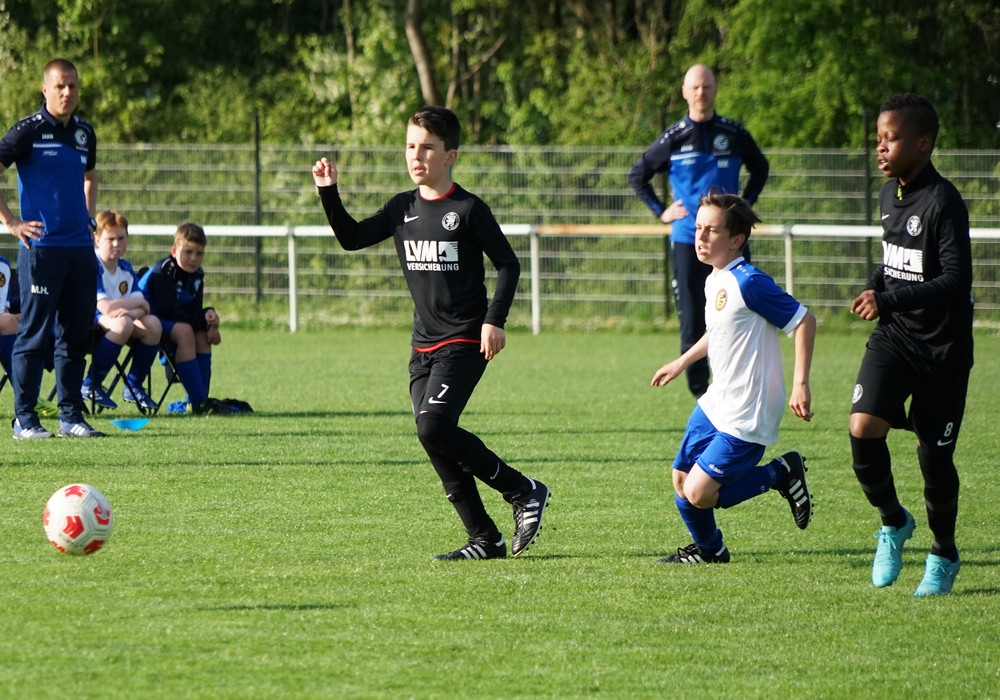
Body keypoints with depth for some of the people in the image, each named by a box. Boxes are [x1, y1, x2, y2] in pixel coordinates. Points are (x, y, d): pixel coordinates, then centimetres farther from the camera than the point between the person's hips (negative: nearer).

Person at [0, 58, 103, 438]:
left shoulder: (84, 133, 13)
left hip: (80, 248, 6)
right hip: (41, 247, -6)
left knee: (76, 335, 7)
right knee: (35, 334, -5)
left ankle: (71, 416, 13)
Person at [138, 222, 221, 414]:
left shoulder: (196, 275, 5)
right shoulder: (162, 272, -21)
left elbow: (193, 310, 3)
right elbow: (170, 311, -26)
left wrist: (207, 314, -21)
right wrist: (205, 322, -24)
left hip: (168, 320, 9)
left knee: (203, 334, -9)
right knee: (184, 331, -30)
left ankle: (198, 400, -12)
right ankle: (198, 400, -33)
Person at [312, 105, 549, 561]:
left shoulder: (468, 210, -7)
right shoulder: (403, 208, 10)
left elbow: (508, 264, -4)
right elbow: (352, 238, 13)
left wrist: (494, 320, -14)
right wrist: (329, 193, -1)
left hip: (464, 343, -7)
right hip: (424, 347, 7)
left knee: (434, 426, -21)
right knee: (436, 441, 2)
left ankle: (523, 491, -8)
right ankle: (485, 539, 9)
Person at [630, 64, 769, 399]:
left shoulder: (734, 134, 5)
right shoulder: (673, 138, 2)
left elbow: (760, 169, 22)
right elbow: (638, 175, 14)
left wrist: (746, 204, 10)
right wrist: (661, 211, 5)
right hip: (687, 241, -1)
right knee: (692, 324, -1)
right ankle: (701, 395, 6)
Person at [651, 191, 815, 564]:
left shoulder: (749, 283, -20)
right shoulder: (714, 281, 8)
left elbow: (804, 321, -18)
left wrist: (800, 385, -22)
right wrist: (683, 362, 30)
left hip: (746, 417, -9)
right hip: (716, 404, 9)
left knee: (699, 494, -13)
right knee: (682, 481, 12)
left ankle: (781, 473, 3)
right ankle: (708, 549, 35)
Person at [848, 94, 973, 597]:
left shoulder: (943, 203, -18)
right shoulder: (889, 195, 6)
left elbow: (956, 281, -24)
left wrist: (888, 300, -27)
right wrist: (874, 290, 2)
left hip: (942, 347, -6)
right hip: (893, 335, 6)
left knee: (934, 457, 4)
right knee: (863, 428, -15)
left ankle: (944, 555, 26)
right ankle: (893, 523, 9)